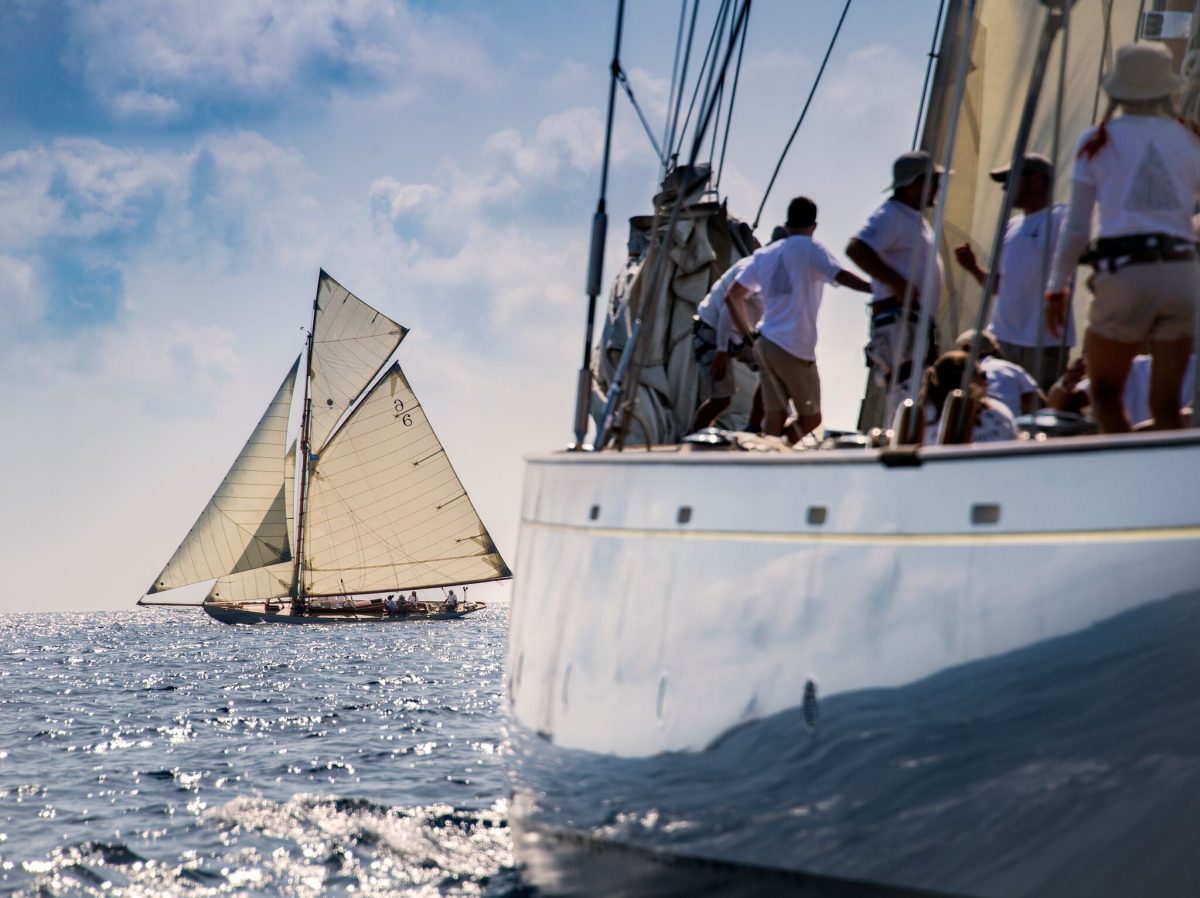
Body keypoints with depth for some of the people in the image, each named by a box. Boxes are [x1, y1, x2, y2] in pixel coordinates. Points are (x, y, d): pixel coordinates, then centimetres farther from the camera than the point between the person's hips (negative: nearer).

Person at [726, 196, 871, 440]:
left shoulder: (764, 254, 16)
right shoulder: (809, 249, -3)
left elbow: (733, 297, 18)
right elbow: (843, 277, -18)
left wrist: (750, 335, 23)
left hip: (765, 344, 6)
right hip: (795, 349, -6)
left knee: (774, 418, 3)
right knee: (811, 418, 6)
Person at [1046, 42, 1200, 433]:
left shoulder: (1097, 141, 5)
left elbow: (1076, 228, 3)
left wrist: (1057, 287, 11)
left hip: (1123, 274, -2)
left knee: (1105, 394, 12)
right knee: (1166, 406, 8)